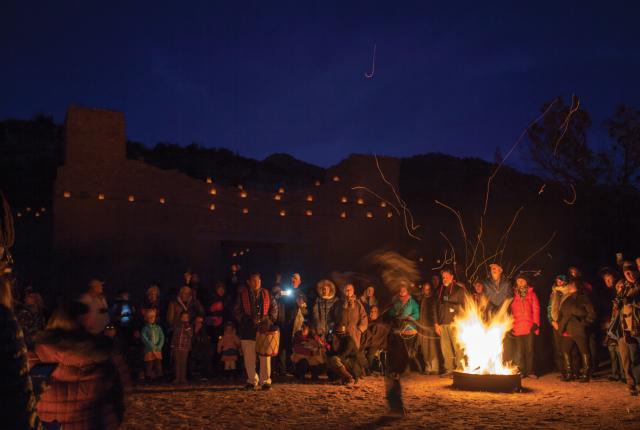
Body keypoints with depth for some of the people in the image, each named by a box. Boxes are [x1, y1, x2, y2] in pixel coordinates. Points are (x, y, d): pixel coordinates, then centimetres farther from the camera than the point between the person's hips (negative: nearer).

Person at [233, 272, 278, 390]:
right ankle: (252, 381, 15)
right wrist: (245, 321, -7)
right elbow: (237, 311, 5)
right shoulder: (242, 294, 7)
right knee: (249, 357, 2)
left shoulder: (267, 295, 13)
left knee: (265, 356, -3)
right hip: (248, 330, -1)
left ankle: (265, 381, 7)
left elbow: (274, 309, 12)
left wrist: (269, 320, -3)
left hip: (264, 330, 1)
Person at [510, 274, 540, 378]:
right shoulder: (513, 294, 8)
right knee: (518, 350, -1)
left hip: (529, 326, 0)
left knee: (529, 349, 5)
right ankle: (520, 371, 4)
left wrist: (536, 323, -6)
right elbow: (509, 310, 5)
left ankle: (530, 371, 11)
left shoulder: (531, 294, 8)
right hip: (517, 327, 0)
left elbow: (536, 309, 3)